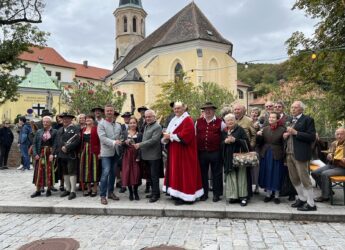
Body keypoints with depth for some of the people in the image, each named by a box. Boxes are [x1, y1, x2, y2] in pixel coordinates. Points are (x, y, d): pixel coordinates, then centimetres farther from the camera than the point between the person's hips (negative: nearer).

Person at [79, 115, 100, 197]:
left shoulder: (96, 129, -7)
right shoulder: (83, 129, 12)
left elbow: (100, 141, -11)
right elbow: (81, 141, 12)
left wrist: (99, 152, -18)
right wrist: (81, 151, 3)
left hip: (94, 151, -6)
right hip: (85, 151, 6)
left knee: (94, 168, 1)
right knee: (86, 169, 9)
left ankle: (94, 189, 11)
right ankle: (88, 189, 21)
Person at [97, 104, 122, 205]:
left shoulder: (118, 125, 14)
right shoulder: (101, 124, -2)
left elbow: (121, 137, 16)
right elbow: (102, 138, -15)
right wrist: (113, 142, -25)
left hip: (116, 152, 5)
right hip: (106, 152, -5)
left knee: (113, 173, 11)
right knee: (105, 173, -12)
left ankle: (110, 192, 22)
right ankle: (103, 196, -5)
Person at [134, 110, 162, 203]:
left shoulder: (157, 127, -11)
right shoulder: (146, 126, 17)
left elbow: (153, 140, -21)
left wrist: (140, 145, -19)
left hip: (154, 156, -8)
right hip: (147, 156, 8)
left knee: (154, 176, -1)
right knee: (151, 175, 15)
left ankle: (156, 194, 9)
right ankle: (154, 192, 25)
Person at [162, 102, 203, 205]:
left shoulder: (187, 120, -13)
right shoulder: (174, 120, 15)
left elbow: (184, 136, -24)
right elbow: (169, 133, 15)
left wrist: (170, 136, -17)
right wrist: (166, 137, -7)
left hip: (184, 152, -9)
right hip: (174, 151, 9)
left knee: (183, 172, -5)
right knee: (176, 171, 12)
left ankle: (184, 196, 1)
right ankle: (177, 193, 21)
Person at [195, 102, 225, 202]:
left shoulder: (220, 122, 0)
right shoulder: (198, 122, 7)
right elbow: (195, 136, 14)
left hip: (215, 152, -2)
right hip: (201, 152, 2)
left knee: (216, 173, 7)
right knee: (203, 173, 11)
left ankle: (217, 194, 19)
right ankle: (204, 193, 24)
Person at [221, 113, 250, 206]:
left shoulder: (240, 129, 1)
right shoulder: (224, 132, 13)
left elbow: (246, 142, -6)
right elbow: (220, 144, 12)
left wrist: (235, 140, -17)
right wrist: (225, 141, -8)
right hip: (228, 158, 4)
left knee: (241, 176, -3)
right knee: (231, 177, 2)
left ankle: (243, 196, 3)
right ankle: (233, 196, 9)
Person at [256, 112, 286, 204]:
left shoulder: (282, 129, -5)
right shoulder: (265, 129, 7)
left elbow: (285, 144, -7)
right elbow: (260, 143, 7)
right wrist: (259, 136, -10)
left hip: (277, 156, -3)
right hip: (266, 155, 4)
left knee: (276, 175, 5)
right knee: (267, 174, 10)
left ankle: (276, 195, 18)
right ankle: (268, 194, 24)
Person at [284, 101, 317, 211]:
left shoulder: (308, 119, -6)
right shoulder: (290, 120, 16)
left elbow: (312, 137, -14)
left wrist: (295, 132, -19)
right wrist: (285, 135, 1)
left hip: (300, 154, -7)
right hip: (289, 154, 7)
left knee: (304, 179, -1)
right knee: (294, 179, 14)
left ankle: (311, 204, 10)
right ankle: (302, 199, 29)